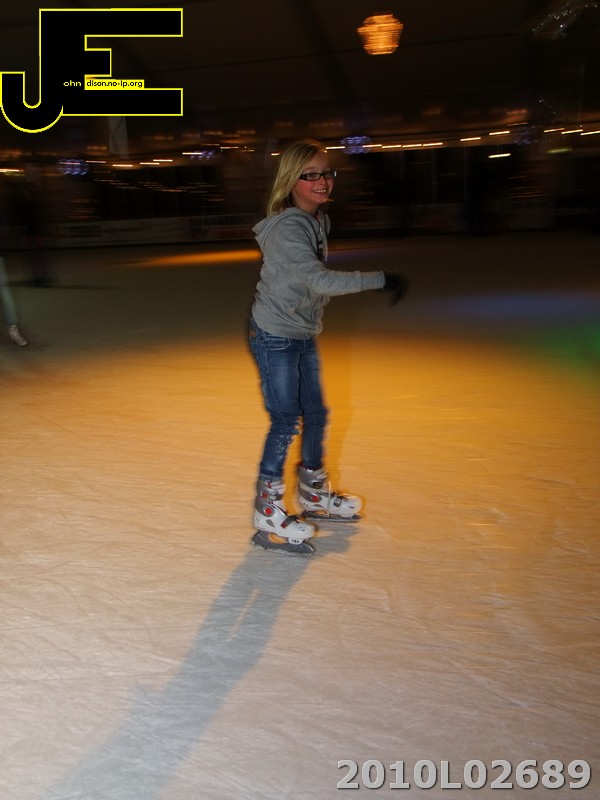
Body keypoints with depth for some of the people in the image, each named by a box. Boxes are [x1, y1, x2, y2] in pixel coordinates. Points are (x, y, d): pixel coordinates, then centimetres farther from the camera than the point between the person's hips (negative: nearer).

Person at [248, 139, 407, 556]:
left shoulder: (320, 220, 6)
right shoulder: (286, 228, -23)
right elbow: (320, 280, -33)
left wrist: (313, 325, 17)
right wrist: (382, 279, -33)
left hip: (305, 335, 9)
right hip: (275, 337, -9)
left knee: (315, 414, 15)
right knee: (286, 422, -5)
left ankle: (314, 495, 34)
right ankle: (268, 517, 9)